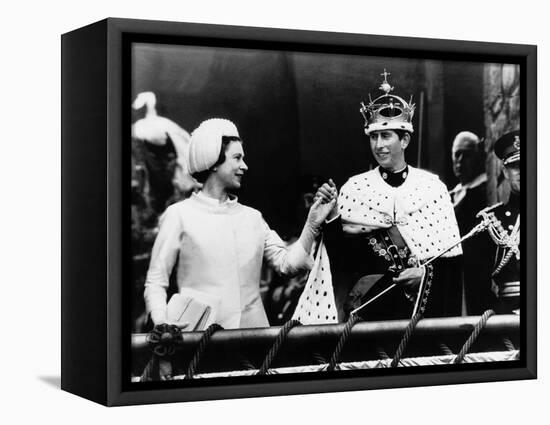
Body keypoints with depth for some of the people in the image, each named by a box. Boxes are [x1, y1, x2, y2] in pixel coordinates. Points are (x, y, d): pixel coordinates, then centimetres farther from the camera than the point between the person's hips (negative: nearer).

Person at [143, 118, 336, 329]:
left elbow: (287, 263, 10)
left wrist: (312, 225, -1)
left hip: (254, 328, 4)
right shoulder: (180, 214, 1)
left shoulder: (252, 216, 15)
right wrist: (163, 323, -16)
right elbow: (155, 283, 0)